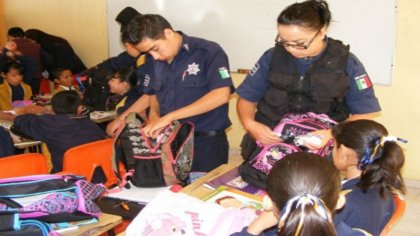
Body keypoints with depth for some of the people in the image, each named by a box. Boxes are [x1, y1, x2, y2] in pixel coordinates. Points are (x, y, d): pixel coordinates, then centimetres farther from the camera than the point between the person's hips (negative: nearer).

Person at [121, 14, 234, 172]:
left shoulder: (208, 52, -12)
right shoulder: (153, 60, 6)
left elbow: (221, 95, -21)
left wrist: (170, 117, -23)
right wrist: (154, 116, -5)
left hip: (206, 141, -5)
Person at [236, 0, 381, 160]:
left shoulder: (347, 63, -3)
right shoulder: (272, 57, 2)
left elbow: (366, 114, -1)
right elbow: (247, 98, 9)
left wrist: (333, 134, -18)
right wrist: (249, 124, -12)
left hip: (320, 153, -1)